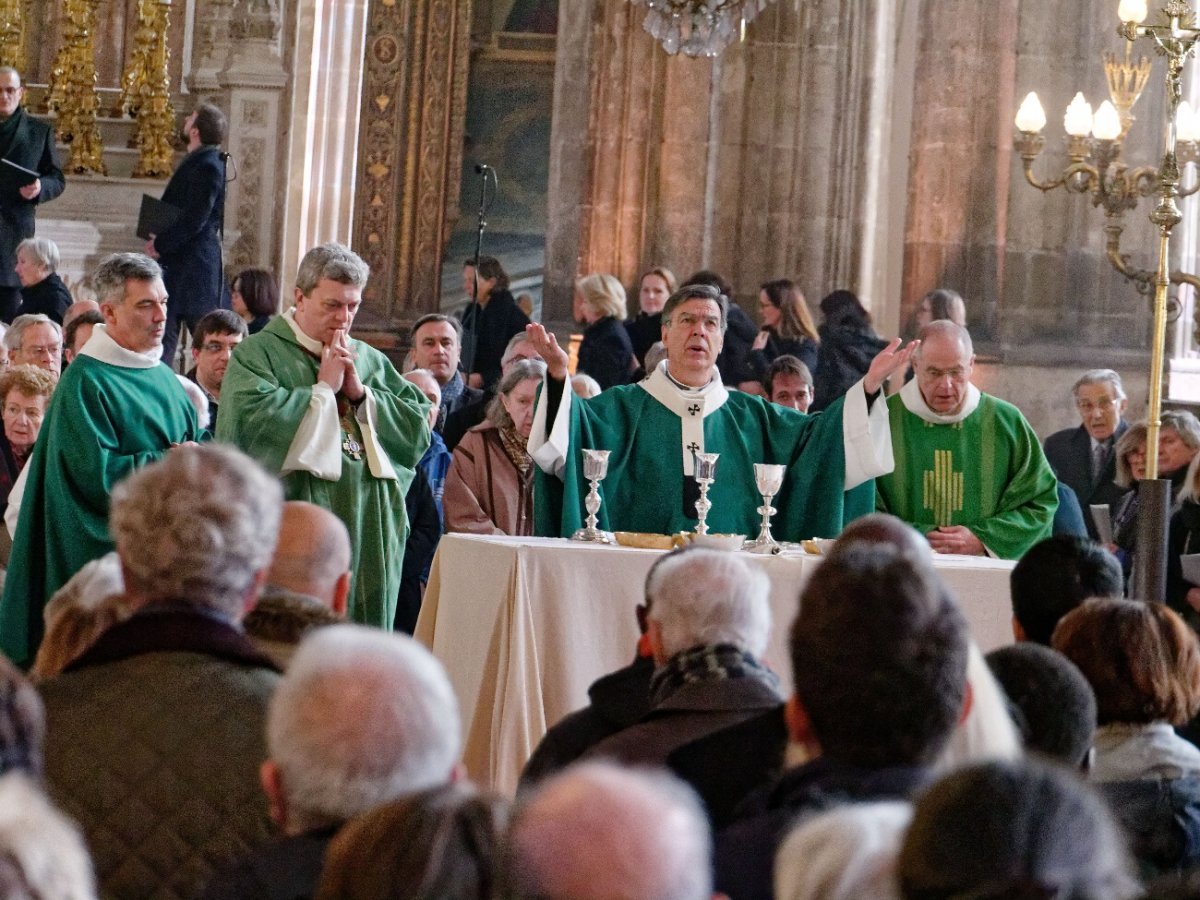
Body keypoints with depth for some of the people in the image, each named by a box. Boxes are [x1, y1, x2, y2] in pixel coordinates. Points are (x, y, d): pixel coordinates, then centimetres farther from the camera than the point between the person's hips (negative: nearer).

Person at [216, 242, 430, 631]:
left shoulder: (371, 361, 18)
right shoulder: (258, 353, 1)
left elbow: (419, 430, 10)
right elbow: (252, 421, -18)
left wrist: (362, 394, -3)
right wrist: (324, 388, -8)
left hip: (368, 534, 5)